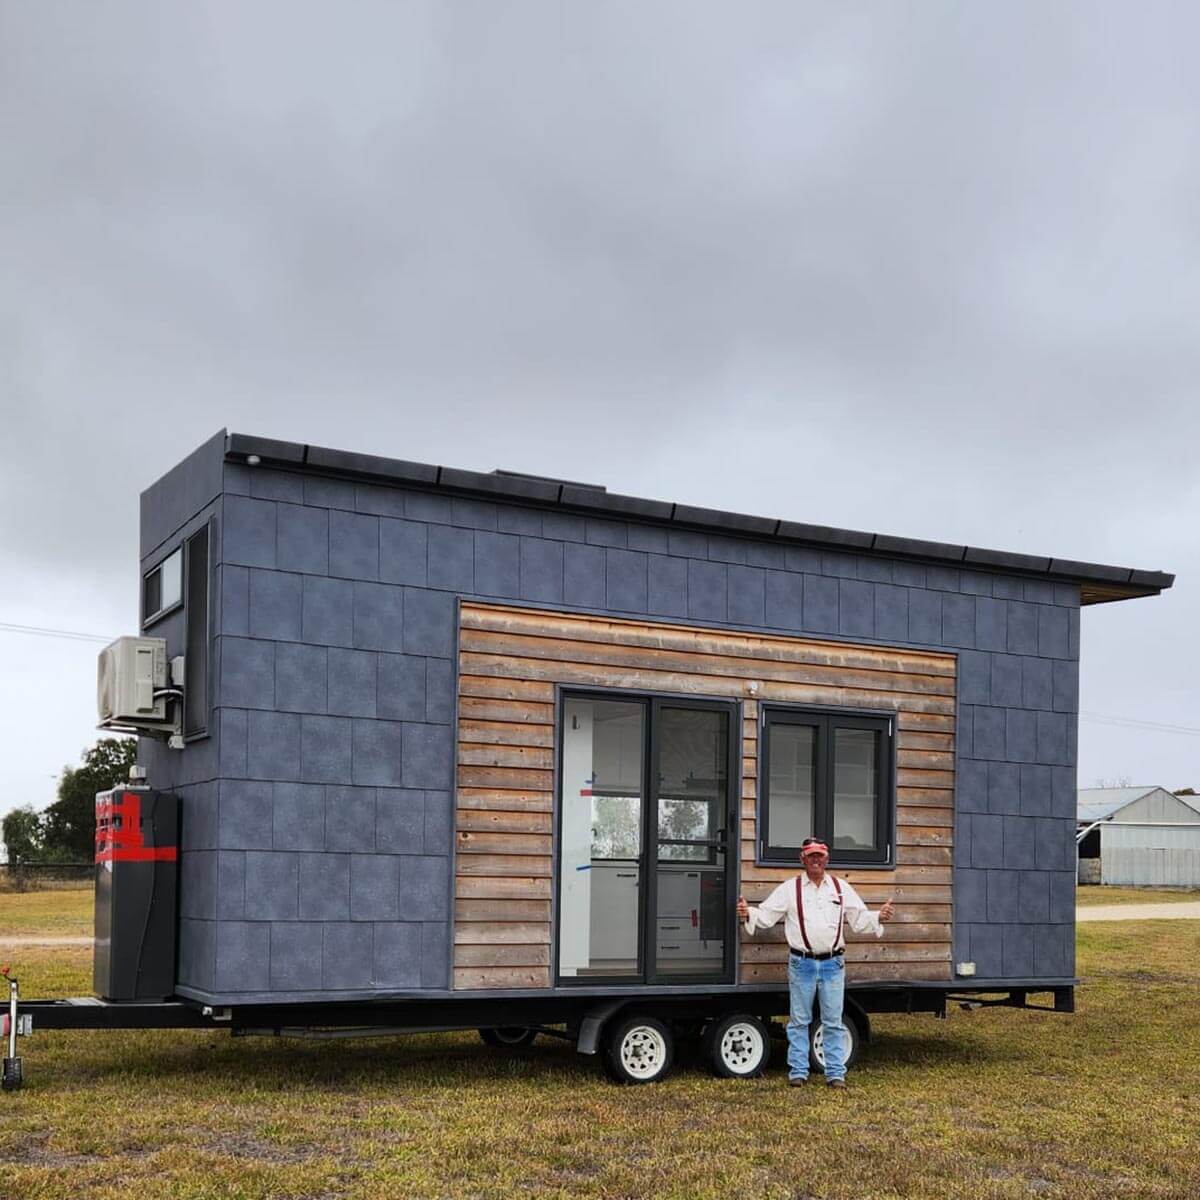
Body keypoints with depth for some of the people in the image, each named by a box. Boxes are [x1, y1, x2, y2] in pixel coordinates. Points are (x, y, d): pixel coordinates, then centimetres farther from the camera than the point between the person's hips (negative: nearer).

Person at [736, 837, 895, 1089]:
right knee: (799, 1021, 5)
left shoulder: (841, 888, 8)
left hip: (833, 964, 1)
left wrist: (879, 918, -11)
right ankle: (798, 1072, 13)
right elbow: (766, 914, -1)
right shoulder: (789, 889, 3)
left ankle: (836, 1073, 12)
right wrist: (748, 914, -20)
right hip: (802, 964, -1)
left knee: (833, 1022, 5)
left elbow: (860, 918, 8)